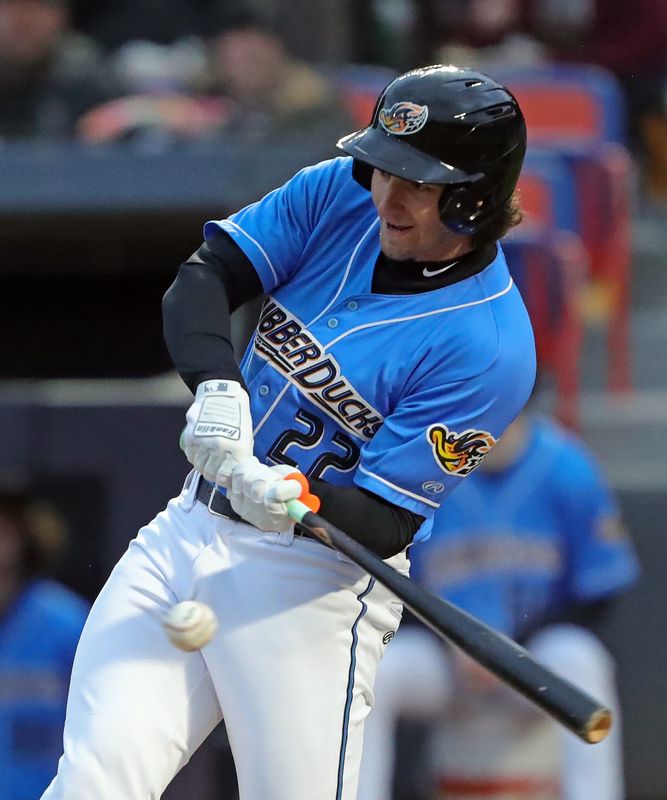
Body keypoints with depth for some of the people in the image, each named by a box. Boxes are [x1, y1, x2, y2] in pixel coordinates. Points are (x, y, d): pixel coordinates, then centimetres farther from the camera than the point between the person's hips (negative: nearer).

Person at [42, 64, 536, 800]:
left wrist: (292, 498, -39)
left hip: (308, 586, -5)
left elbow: (383, 524, -18)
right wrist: (218, 384, -25)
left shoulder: (489, 346, -17)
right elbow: (202, 279, -4)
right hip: (186, 533, 5)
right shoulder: (340, 194, 0)